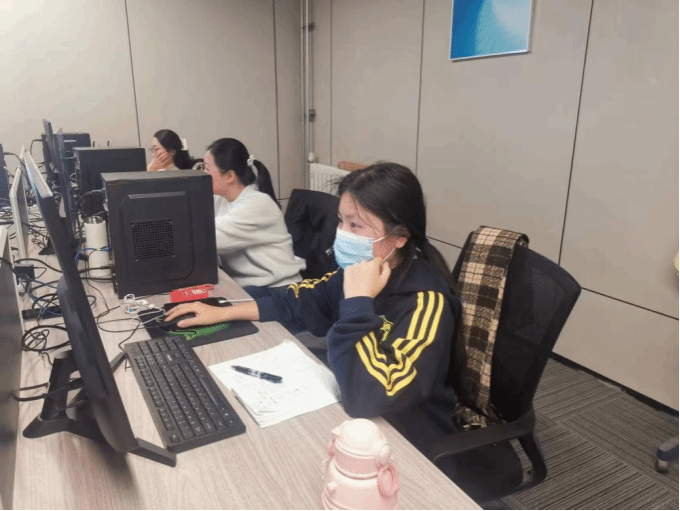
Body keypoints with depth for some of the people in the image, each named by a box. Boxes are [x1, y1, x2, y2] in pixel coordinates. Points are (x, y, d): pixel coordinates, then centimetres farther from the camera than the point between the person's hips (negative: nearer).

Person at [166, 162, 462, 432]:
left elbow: (367, 400, -38)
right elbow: (301, 300, 9)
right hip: (348, 412, 6)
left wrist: (358, 301, -33)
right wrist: (223, 313, 6)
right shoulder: (357, 272, -7)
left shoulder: (426, 302, -28)